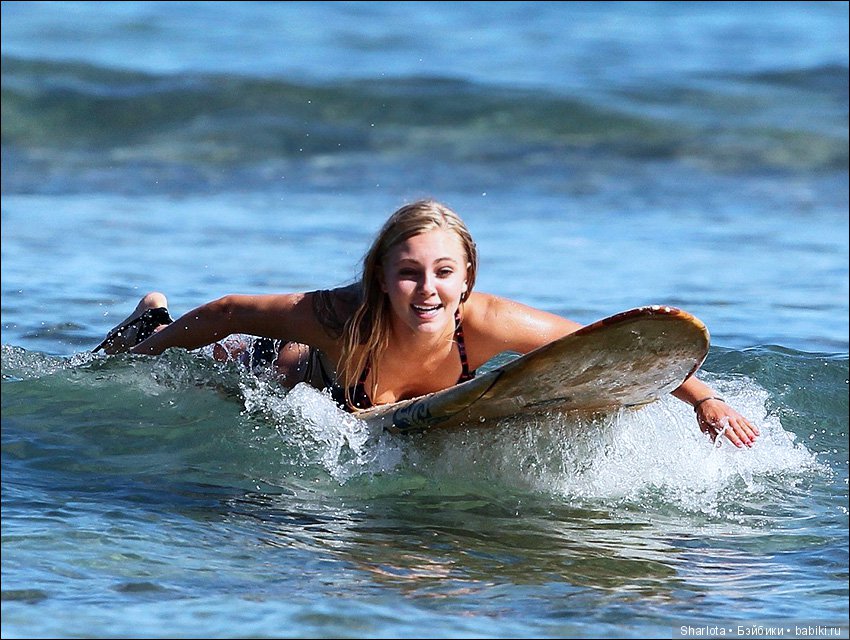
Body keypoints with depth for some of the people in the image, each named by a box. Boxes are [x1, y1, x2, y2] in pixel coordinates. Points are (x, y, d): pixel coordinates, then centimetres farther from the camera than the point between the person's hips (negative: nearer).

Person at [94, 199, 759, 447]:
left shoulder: (487, 323, -42)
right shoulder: (343, 319, -46)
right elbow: (227, 312, -30)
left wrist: (706, 401, -36)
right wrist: (141, 351, -18)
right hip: (301, 371, -2)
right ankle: (151, 317, 54)